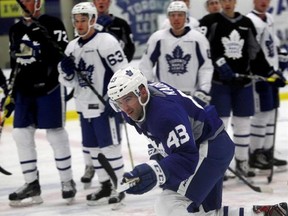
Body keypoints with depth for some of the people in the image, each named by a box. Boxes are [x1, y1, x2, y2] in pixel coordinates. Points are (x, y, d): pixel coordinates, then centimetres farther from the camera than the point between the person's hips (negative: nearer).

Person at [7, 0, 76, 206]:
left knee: (56, 134, -2)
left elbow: (63, 55, -17)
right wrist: (11, 89, 17)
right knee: (21, 134, 3)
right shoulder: (16, 30, 12)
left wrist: (44, 38, -30)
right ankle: (32, 184, 11)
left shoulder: (52, 24, -8)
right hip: (24, 90, 6)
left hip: (49, 88, -6)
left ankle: (67, 181, 10)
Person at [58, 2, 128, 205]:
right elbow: (69, 81, 16)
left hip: (106, 104, -8)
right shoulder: (72, 47, 11)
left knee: (109, 145, -5)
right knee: (92, 147, 12)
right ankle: (106, 185, 23)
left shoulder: (106, 41, -12)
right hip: (84, 106, 8)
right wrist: (66, 72, -7)